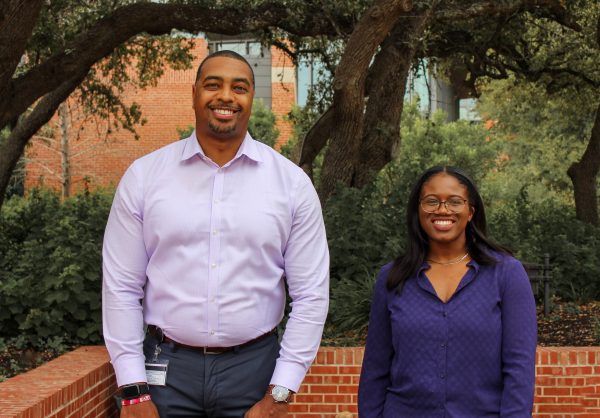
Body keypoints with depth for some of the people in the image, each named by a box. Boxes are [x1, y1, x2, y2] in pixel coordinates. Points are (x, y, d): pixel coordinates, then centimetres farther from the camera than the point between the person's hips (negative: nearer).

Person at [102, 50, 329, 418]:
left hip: (255, 366, 0)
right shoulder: (143, 176, -1)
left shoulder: (292, 182, -2)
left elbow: (310, 294, -1)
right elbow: (122, 287, 0)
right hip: (167, 367, 0)